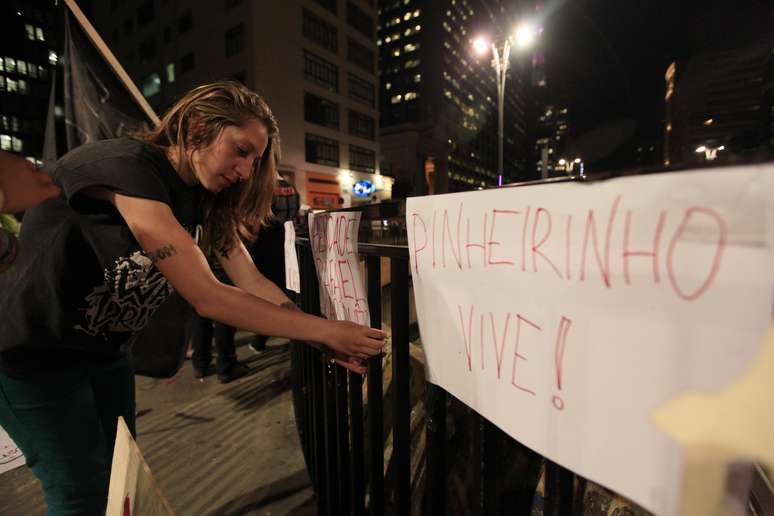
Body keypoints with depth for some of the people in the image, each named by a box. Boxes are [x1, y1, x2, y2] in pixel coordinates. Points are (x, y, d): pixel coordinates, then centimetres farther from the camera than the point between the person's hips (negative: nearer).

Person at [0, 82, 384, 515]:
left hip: (104, 349, 7)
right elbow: (207, 298, -35)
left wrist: (329, 340, -20)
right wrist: (324, 331, -33)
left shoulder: (201, 194, -3)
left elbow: (254, 284, -11)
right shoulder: (125, 165, -28)